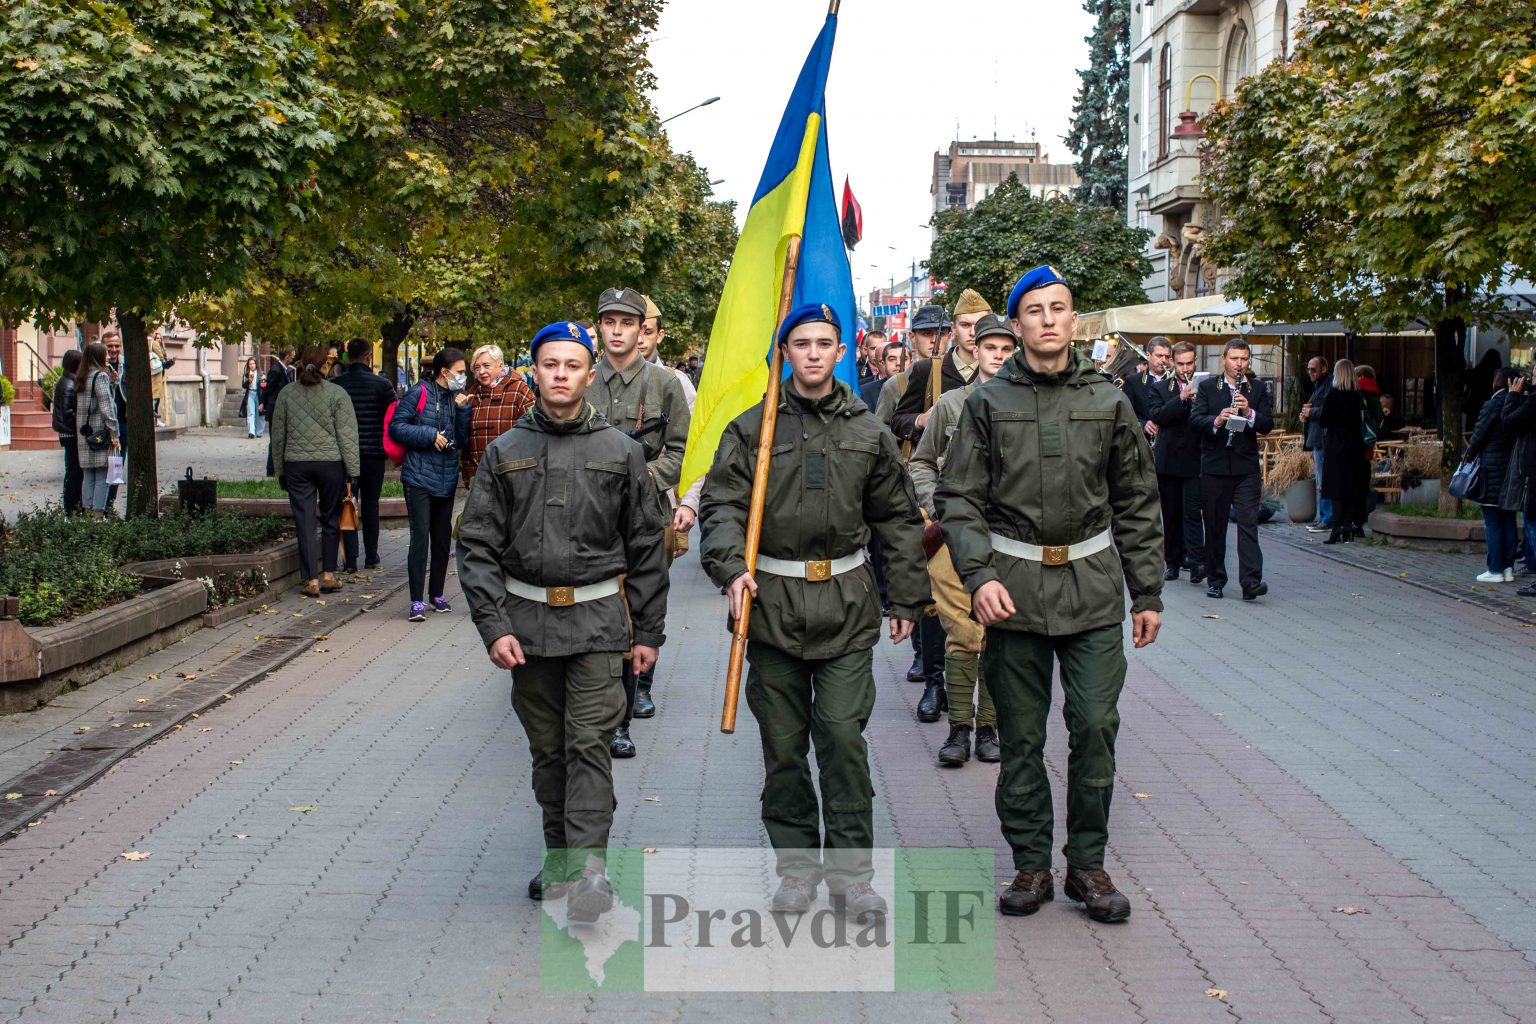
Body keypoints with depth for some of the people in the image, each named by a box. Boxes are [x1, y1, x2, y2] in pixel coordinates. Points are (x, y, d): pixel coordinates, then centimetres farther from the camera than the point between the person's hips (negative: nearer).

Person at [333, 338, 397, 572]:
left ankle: (350, 559, 0)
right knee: (371, 506, 11)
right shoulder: (381, 384, -6)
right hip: (374, 454, 0)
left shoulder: (335, 385, -3)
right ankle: (371, 558, 14)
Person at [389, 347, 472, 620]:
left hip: (447, 479, 6)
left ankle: (437, 594, 25)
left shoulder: (457, 399, 11)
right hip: (419, 477, -6)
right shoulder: (419, 393, -6)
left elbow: (462, 440, 8)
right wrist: (429, 435, -15)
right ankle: (417, 601, -7)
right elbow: (396, 426, -9)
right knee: (420, 538, -10)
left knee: (442, 538, 12)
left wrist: (462, 410, -4)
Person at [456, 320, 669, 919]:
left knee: (589, 742, -10)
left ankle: (587, 866, -13)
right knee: (547, 747, 12)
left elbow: (646, 548, 6)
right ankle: (558, 854, 25)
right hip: (527, 619, 2)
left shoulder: (621, 451, 3)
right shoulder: (505, 453, 5)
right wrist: (493, 626, -8)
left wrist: (648, 631, 5)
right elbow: (478, 545, 3)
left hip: (598, 620, -2)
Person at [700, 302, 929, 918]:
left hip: (846, 605, 0)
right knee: (783, 745, 7)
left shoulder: (867, 433, 8)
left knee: (844, 738, -4)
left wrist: (908, 599, 11)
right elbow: (722, 504, 0)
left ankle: (850, 871, 10)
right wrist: (730, 567, -18)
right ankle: (797, 867, 21)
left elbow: (898, 520, 13)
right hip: (772, 602, 0)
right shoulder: (751, 429, 3)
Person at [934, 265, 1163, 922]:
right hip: (1014, 587, 0)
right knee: (1021, 736, 6)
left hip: (1093, 585, 1)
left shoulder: (1108, 402, 7)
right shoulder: (988, 403, 4)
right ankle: (1032, 863, 19)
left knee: (1095, 726, -3)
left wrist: (1148, 592, 10)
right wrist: (978, 575, -12)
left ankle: (1088, 863, 13)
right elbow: (958, 498, 1)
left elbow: (1137, 504, 12)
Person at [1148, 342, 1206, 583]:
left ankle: (1196, 562, -13)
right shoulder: (1159, 389, 6)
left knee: (1192, 512, -9)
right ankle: (1173, 561, 15)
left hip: (1195, 461, -1)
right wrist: (1181, 398, -21)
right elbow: (1157, 416, -11)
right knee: (1171, 515, 7)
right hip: (1168, 461, 1)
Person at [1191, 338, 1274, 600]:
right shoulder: (1207, 386, 6)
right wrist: (1216, 421, -25)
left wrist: (1249, 413, -18)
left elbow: (1268, 424, 1)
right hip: (1214, 465, 0)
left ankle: (1251, 581, -13)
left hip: (1246, 466, 0)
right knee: (1214, 525, 6)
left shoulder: (1258, 388, 9)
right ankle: (1215, 579, 17)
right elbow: (1195, 418, -6)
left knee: (1248, 522, -9)